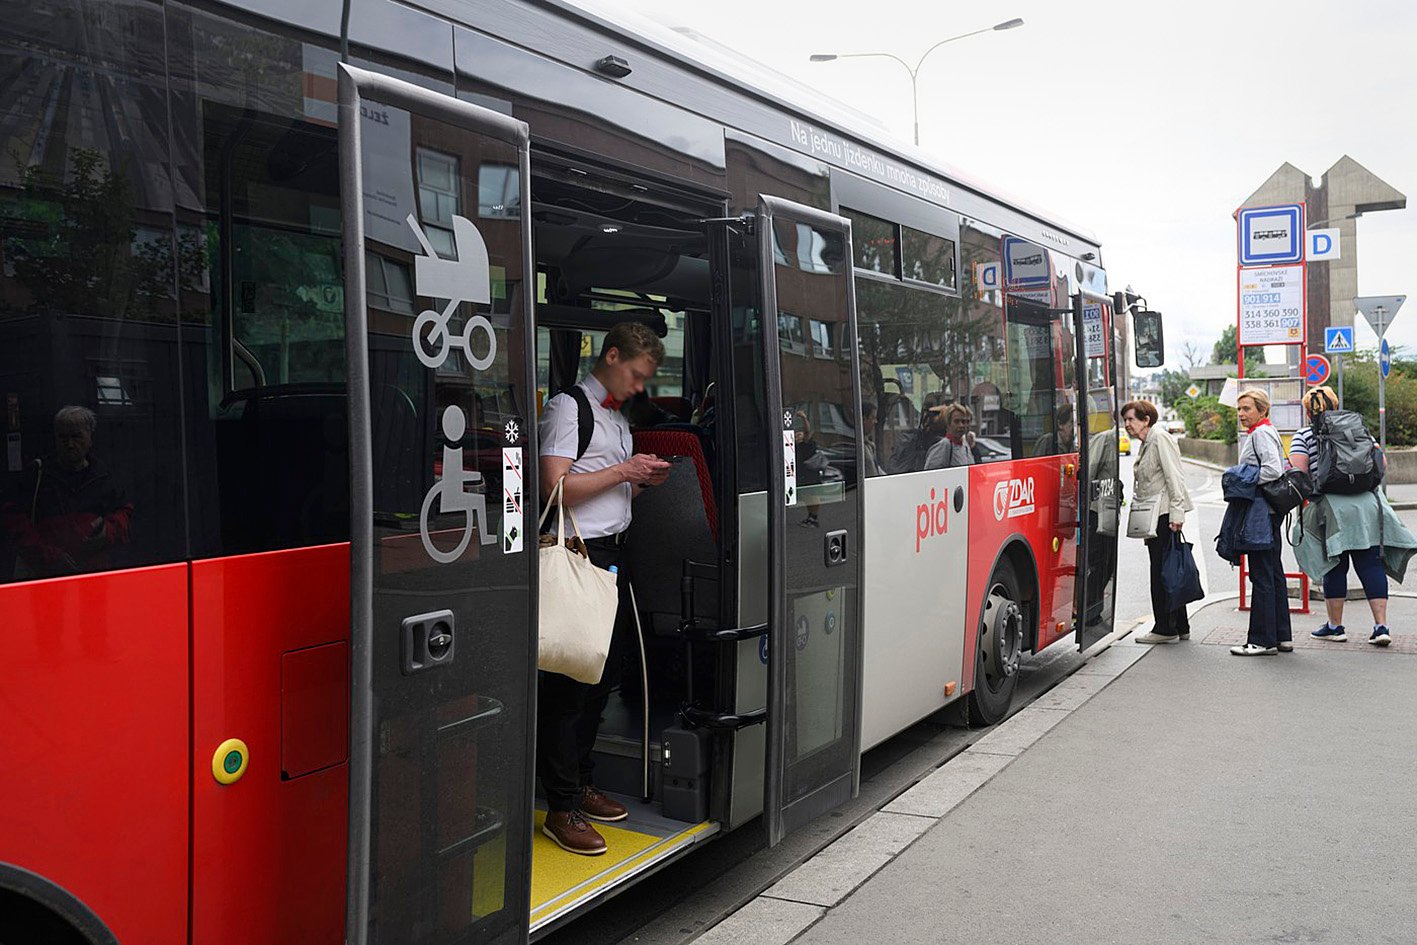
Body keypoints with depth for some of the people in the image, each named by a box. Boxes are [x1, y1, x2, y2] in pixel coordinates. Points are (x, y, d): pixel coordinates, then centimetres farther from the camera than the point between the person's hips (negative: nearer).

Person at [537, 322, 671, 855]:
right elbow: (556, 487, -16)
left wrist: (644, 481, 8)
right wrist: (622, 472, -13)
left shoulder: (619, 418, 22)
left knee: (603, 676, 13)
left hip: (612, 556, 9)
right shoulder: (569, 408, -7)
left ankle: (581, 785, 26)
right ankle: (562, 810, -1)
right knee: (569, 682, -6)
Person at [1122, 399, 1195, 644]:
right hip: (1154, 516, 10)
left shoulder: (1160, 438, -8)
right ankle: (1180, 627, 18)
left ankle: (1165, 628, -3)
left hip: (1165, 514, -10)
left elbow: (1174, 477, -15)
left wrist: (1176, 513, -20)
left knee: (1162, 571, -7)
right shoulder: (1145, 444, 21)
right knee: (1165, 571, 12)